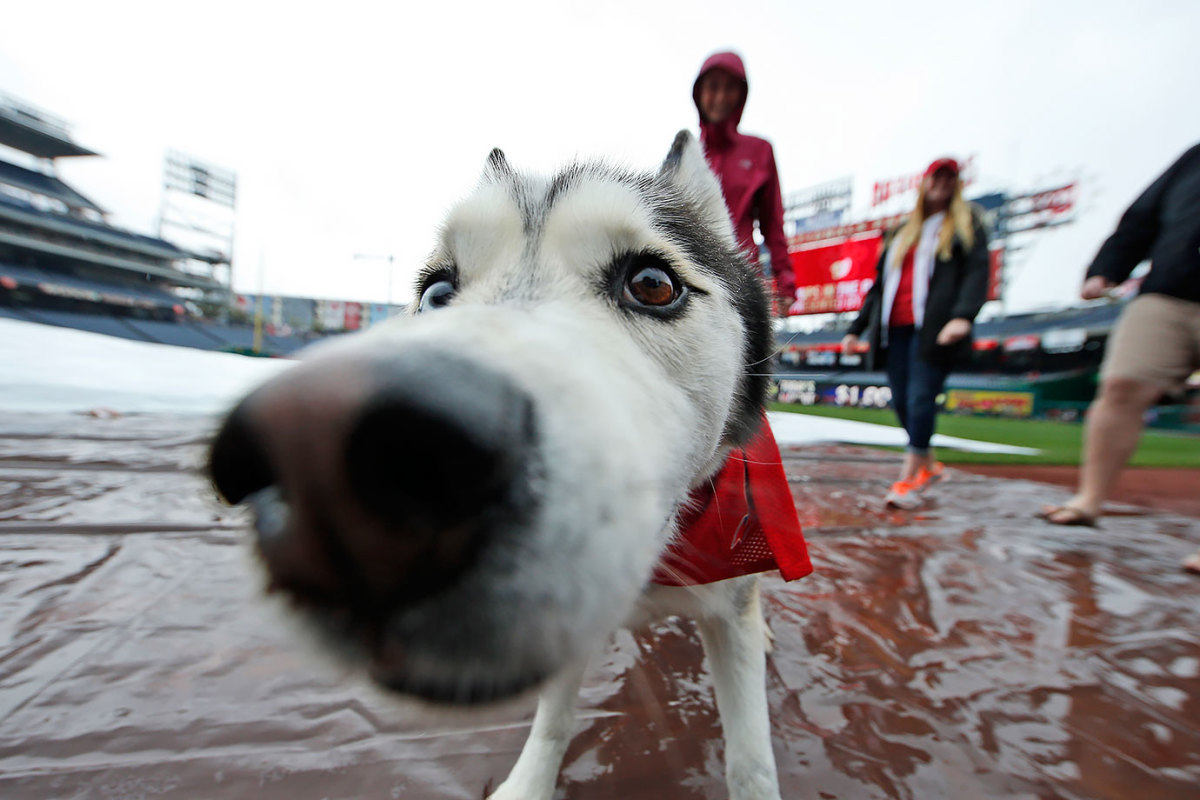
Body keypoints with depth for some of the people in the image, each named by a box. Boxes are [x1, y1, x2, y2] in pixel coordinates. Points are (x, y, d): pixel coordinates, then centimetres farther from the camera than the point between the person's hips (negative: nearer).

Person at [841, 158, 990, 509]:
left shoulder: (966, 224, 13)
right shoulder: (902, 233, 26)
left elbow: (977, 272, -3)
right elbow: (880, 285, 24)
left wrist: (963, 315, -22)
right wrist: (856, 329, 17)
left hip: (934, 330, -5)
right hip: (896, 329, 5)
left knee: (920, 398, -13)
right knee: (901, 401, 3)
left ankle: (907, 481, -8)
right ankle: (928, 465, 22)